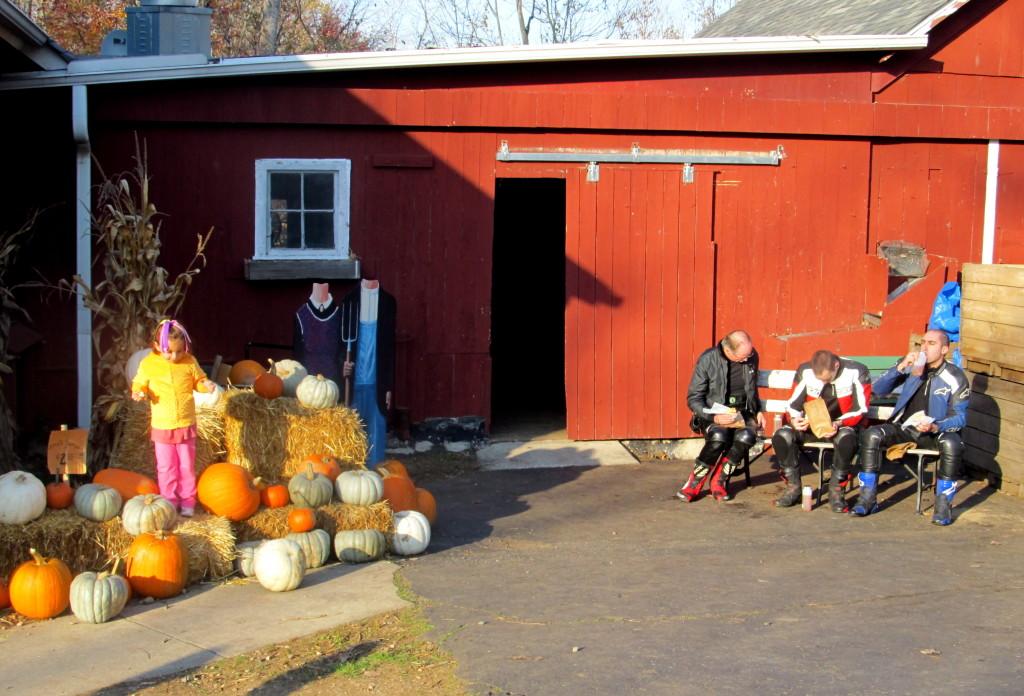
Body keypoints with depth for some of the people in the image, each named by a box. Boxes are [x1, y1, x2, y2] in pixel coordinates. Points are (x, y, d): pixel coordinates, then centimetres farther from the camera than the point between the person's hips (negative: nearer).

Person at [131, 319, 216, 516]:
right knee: (166, 467, 8)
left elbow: (198, 380, 6)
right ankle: (169, 501, 22)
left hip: (186, 426, 1)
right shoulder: (148, 364, -8)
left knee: (187, 466, 11)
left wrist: (206, 385, -15)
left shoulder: (190, 362, -6)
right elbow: (139, 384, 3)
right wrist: (138, 393, -19)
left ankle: (187, 501, 24)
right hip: (161, 427, -1)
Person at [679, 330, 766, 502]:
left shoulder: (751, 357, 1)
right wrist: (714, 417, -24)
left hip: (742, 413, 3)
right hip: (713, 415, -3)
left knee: (747, 436, -32)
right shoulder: (707, 360, -13)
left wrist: (758, 410, 8)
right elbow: (693, 398, -10)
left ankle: (719, 481, -12)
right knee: (719, 437, -38)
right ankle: (694, 483, -16)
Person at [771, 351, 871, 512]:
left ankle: (836, 490, -20)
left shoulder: (857, 372, -14)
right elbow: (793, 404, 2)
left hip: (843, 426, -3)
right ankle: (793, 486, -8)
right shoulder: (805, 371, -5)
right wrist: (794, 420, -20)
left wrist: (838, 424, -29)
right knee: (781, 436, -24)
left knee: (846, 438, -39)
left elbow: (860, 410, -14)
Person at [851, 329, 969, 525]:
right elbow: (878, 389, -3)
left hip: (936, 430, -2)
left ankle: (943, 505, -22)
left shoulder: (955, 378, -5)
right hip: (904, 427, 3)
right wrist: (900, 367, -17)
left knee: (952, 444, -35)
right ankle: (867, 499, -18)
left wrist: (935, 427, -26)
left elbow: (960, 418, -6)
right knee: (871, 435, -24)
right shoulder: (911, 366, 3)